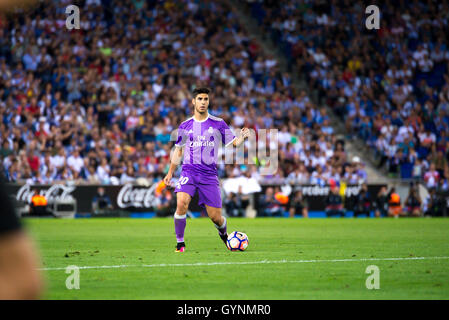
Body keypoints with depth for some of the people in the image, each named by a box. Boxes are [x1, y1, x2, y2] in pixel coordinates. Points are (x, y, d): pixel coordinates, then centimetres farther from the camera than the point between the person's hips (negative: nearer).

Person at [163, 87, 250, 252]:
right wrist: (170, 173, 17)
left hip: (209, 175, 0)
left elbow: (233, 142, 4)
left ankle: (223, 233, 36)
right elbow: (178, 151, 18)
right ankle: (180, 242, -12)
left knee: (215, 216, 0)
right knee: (181, 203, -26)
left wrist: (242, 137, -18)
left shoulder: (218, 124, 3)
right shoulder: (185, 126, 8)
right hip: (188, 172, 0)